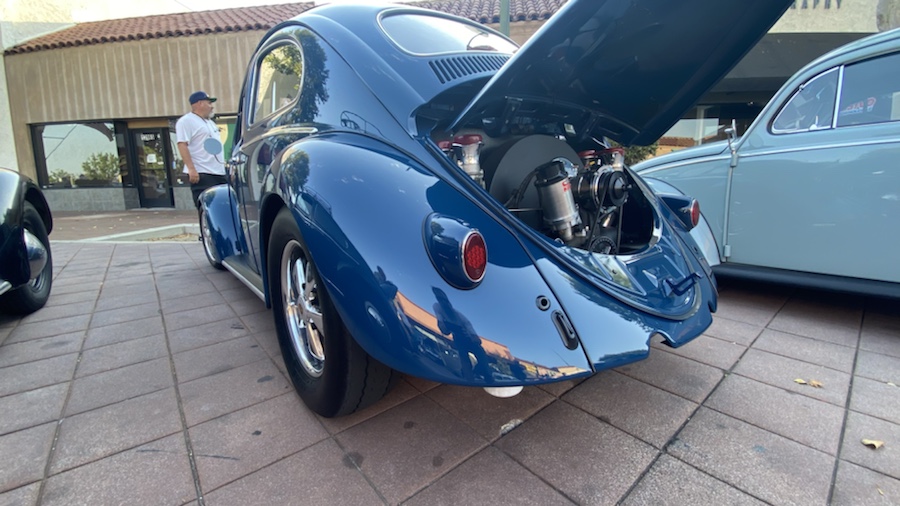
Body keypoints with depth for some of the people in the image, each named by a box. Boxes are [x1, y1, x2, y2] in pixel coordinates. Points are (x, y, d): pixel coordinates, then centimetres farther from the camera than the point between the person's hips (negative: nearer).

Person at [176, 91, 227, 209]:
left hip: (219, 173, 9)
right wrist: (191, 169, -23)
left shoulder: (210, 122, 22)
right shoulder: (186, 121, -5)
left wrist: (224, 162, 21)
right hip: (201, 174, -9)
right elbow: (182, 145, -14)